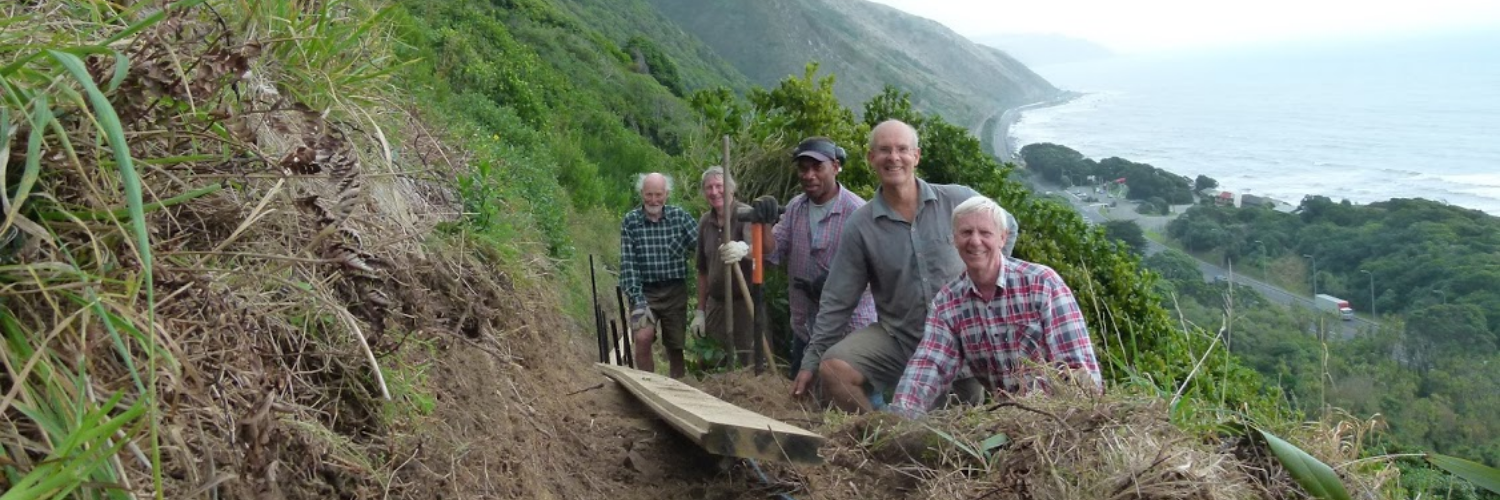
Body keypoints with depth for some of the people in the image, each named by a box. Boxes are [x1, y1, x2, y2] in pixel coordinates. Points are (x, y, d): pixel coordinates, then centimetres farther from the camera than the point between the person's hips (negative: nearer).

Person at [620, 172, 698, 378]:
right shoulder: (630, 221, -2)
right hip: (644, 291, -1)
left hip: (675, 291, 1)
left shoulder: (680, 216, -1)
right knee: (642, 338, -20)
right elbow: (628, 263, -6)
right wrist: (636, 298, -14)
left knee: (675, 345, 9)